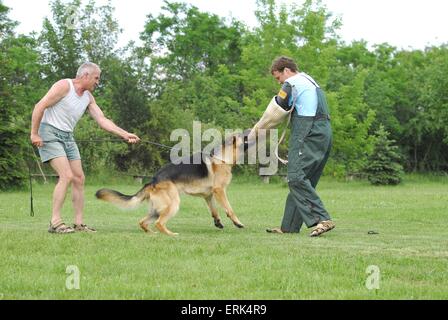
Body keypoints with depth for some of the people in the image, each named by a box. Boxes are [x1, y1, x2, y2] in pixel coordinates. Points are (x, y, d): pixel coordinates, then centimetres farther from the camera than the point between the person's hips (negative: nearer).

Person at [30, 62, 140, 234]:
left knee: (79, 178, 4)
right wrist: (34, 133, -18)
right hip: (50, 134, -8)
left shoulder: (88, 97, 9)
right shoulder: (64, 86, -14)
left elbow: (103, 121, 7)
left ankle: (79, 223, 10)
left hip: (67, 136, 8)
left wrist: (125, 134, -3)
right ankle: (55, 222, -16)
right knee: (67, 176, -19)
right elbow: (40, 107, -17)